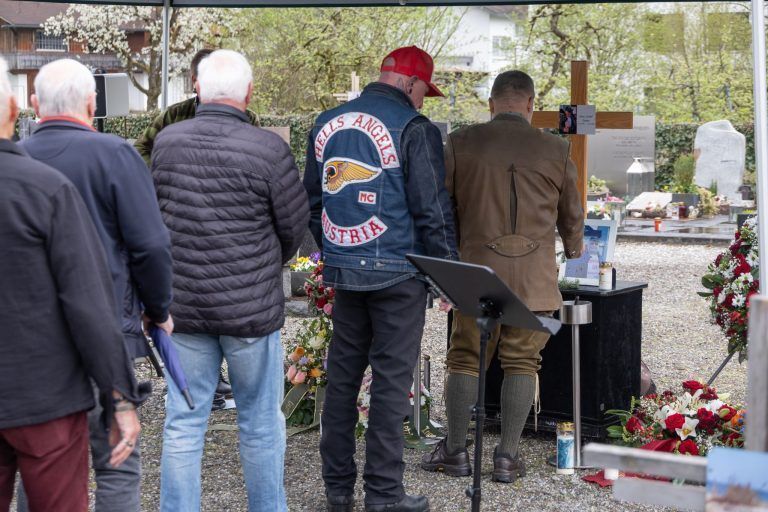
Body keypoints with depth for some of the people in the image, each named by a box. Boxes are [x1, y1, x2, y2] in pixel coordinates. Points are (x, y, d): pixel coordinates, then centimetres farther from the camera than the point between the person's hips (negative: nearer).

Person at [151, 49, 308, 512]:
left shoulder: (166, 142, -3)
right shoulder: (270, 149, -14)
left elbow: (154, 214, 10)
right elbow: (295, 227, -3)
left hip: (183, 305, 3)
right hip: (251, 308, -3)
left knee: (183, 423, 10)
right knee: (261, 423, 12)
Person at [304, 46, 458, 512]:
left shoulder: (327, 124, 10)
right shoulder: (413, 129, -10)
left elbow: (312, 201, 17)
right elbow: (432, 209, -11)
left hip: (344, 270, 6)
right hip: (397, 273, -6)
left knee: (343, 373, 13)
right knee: (392, 378, 1)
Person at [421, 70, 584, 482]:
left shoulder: (461, 144, 1)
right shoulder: (555, 151, 3)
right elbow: (572, 215, 16)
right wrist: (573, 249, 37)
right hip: (534, 275, 0)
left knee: (466, 359, 9)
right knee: (521, 363, 7)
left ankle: (455, 451, 14)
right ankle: (508, 457, 8)